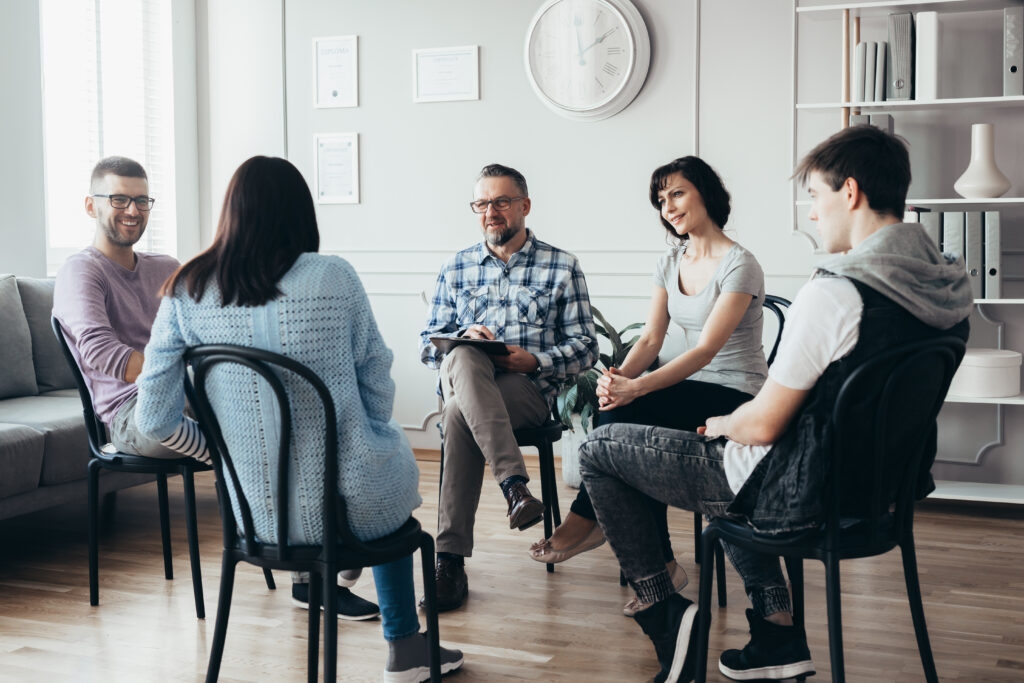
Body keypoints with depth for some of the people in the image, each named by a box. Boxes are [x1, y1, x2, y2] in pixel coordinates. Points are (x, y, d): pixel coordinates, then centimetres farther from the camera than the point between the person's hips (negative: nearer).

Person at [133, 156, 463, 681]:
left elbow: (155, 421, -5)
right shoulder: (334, 278, -13)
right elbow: (378, 391, -4)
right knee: (394, 443, 32)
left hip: (250, 513, 4)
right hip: (346, 506, -4)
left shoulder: (185, 293, -6)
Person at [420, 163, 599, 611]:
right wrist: (464, 338, -7)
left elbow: (584, 347, 6)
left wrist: (534, 361, -13)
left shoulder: (561, 267, 11)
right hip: (462, 380, 2)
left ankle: (451, 557, -33)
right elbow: (427, 343, 16)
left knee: (460, 417, -34)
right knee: (463, 358, -36)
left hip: (529, 388, -2)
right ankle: (515, 486, -45)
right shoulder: (455, 269, 20)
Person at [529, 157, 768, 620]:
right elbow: (651, 338, 4)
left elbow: (707, 348, -23)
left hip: (737, 397, -6)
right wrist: (619, 377, -19)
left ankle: (586, 520, -12)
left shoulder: (739, 266, -13)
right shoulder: (670, 264, 11)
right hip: (695, 387, 7)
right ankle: (658, 568, -15)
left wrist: (636, 386, -34)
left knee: (626, 412, -27)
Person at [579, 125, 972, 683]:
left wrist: (720, 424, 4)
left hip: (800, 494, -8)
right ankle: (777, 633, 27)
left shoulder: (833, 294, -27)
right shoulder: (947, 283, -1)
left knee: (598, 451, 5)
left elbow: (764, 425, -20)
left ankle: (665, 610, 6)